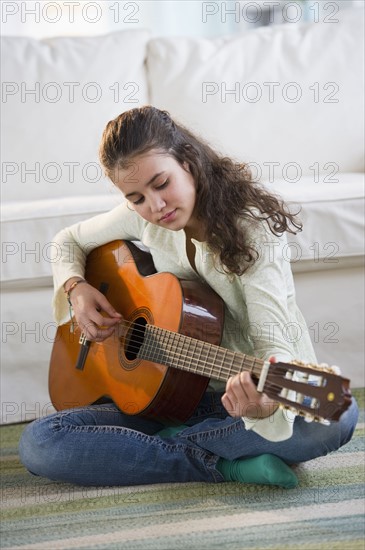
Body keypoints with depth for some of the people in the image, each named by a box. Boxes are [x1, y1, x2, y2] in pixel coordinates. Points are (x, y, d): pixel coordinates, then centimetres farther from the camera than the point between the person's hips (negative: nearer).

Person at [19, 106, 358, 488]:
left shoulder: (253, 225, -17)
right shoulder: (141, 217, -2)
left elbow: (273, 340, -28)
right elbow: (68, 241, 17)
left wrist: (265, 402, -51)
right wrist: (75, 288, -6)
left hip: (241, 390, -3)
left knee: (337, 417, -37)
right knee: (37, 443, -18)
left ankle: (168, 443, -20)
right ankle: (223, 466, -21)